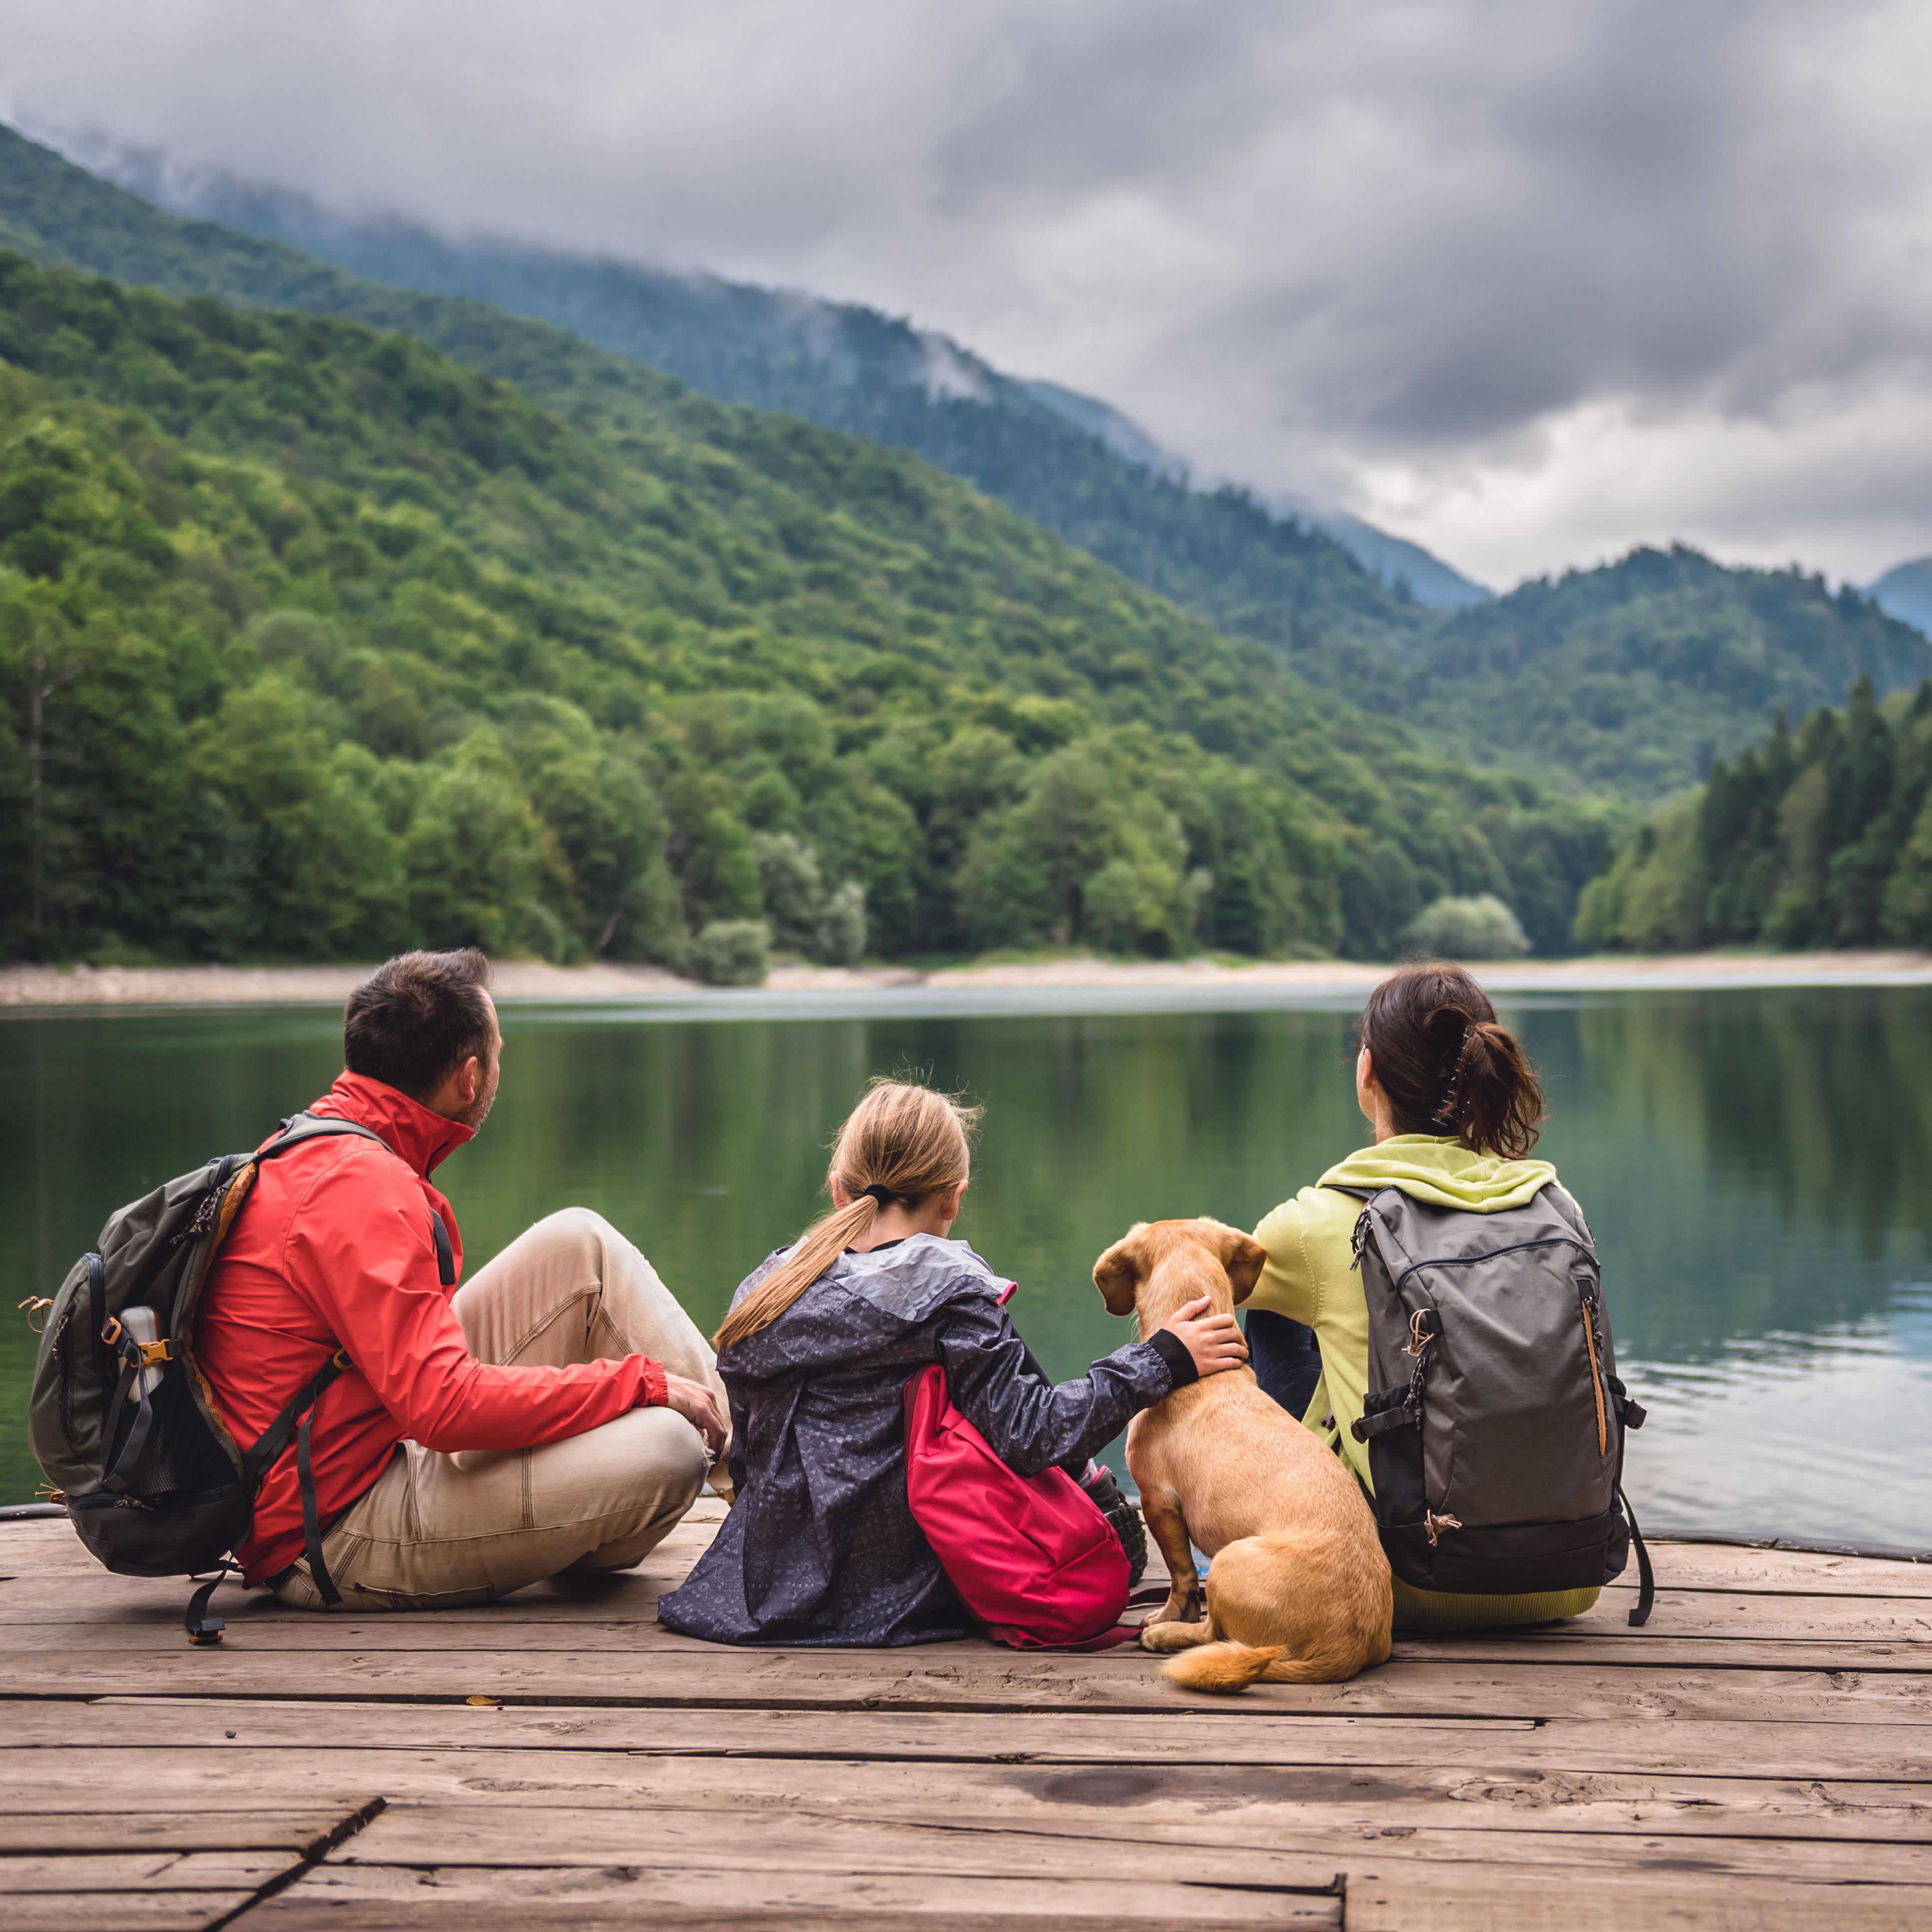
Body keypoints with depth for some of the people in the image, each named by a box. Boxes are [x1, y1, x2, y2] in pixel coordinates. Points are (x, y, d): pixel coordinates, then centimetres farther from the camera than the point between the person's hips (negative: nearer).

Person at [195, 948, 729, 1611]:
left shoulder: (310, 1150, 9)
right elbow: (446, 1406, -30)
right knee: (665, 1449, -23)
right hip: (336, 1545, -10)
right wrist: (640, 1381, -20)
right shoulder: (360, 1189, -23)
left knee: (581, 1243, 3)